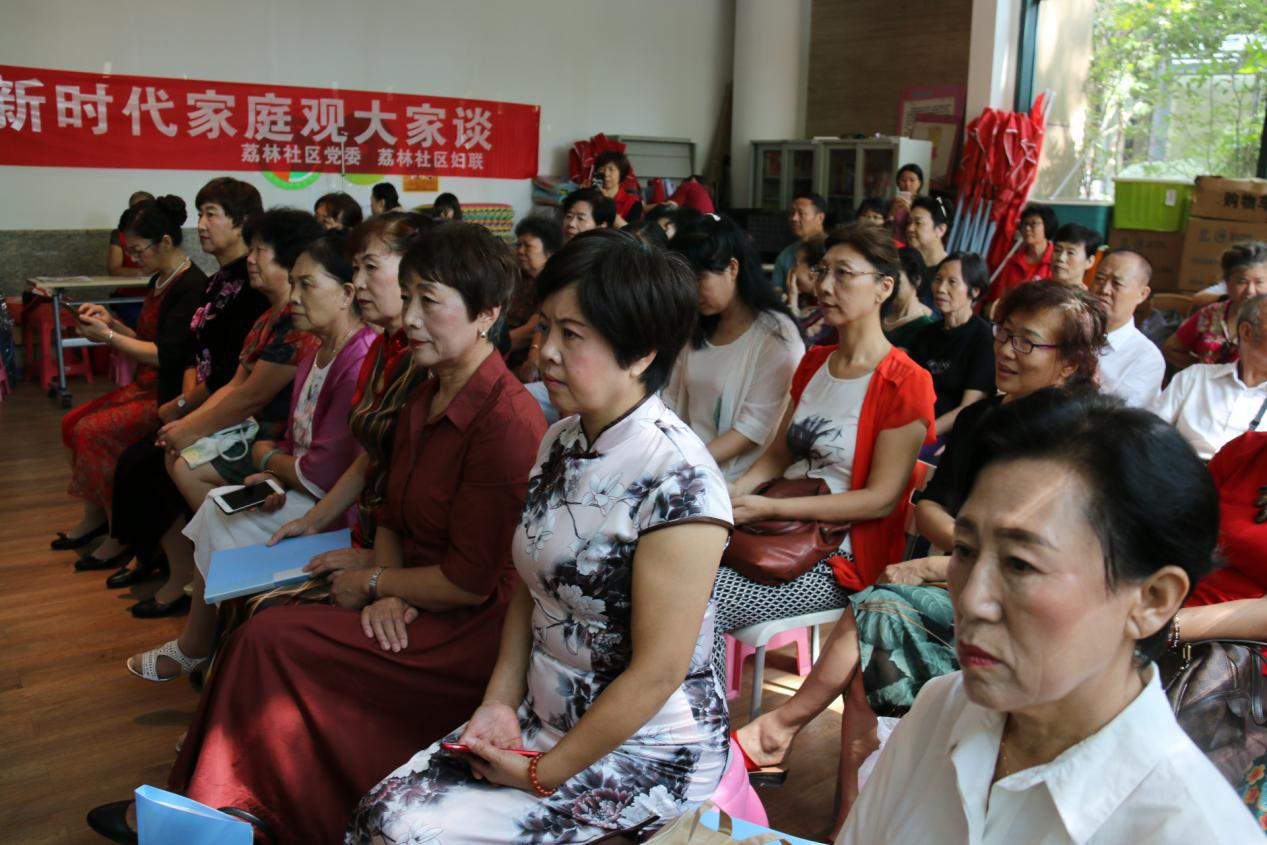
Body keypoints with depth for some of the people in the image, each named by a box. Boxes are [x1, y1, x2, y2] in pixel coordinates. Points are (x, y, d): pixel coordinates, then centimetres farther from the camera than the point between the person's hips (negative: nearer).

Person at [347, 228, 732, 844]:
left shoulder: (677, 479, -24)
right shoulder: (561, 441, 2)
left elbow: (658, 672, -22)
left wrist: (543, 775, -14)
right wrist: (500, 701, -1)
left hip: (647, 752, -7)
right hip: (545, 718, 7)